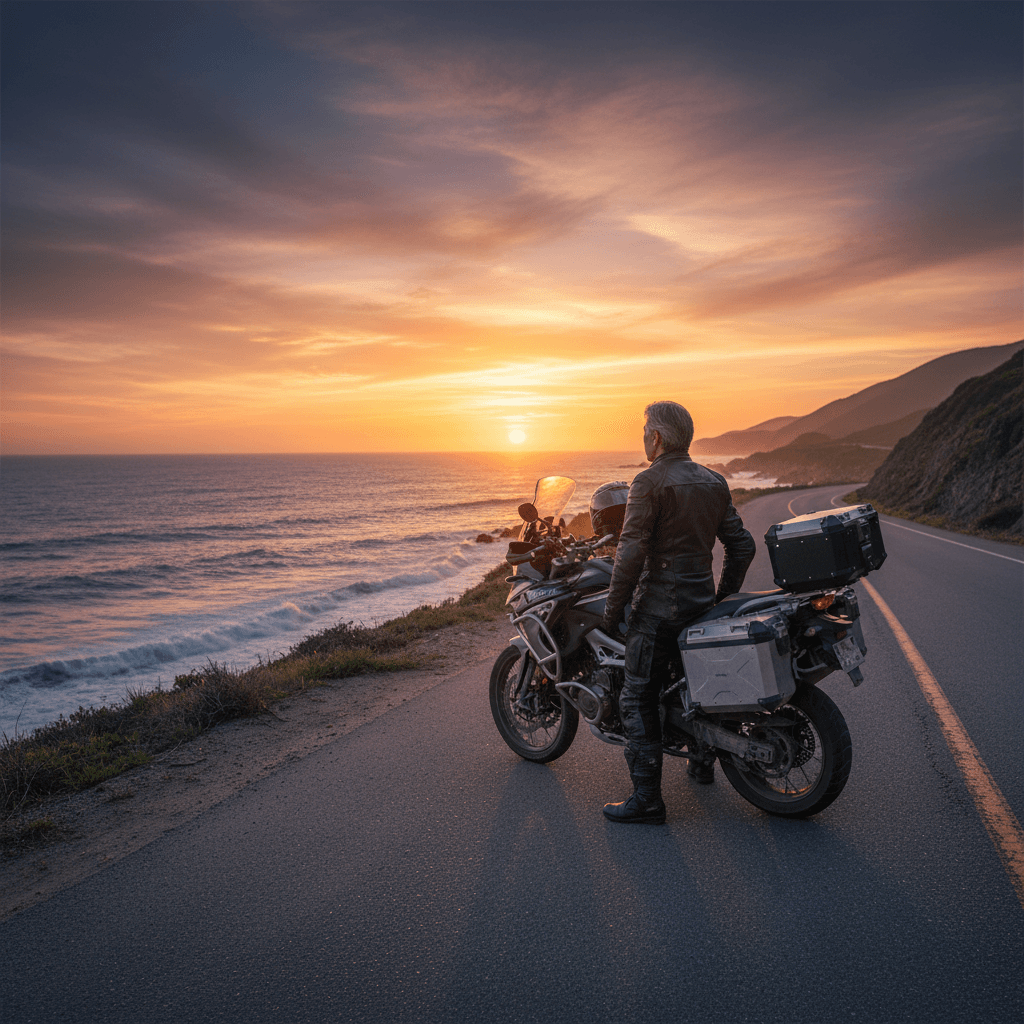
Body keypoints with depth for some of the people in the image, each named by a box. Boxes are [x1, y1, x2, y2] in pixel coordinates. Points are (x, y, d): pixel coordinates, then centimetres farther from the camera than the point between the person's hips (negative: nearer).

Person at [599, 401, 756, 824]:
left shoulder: (649, 482, -12)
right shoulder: (715, 483, 10)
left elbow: (631, 552, -17)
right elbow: (742, 546, 11)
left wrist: (612, 611, -10)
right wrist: (724, 596, 19)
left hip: (660, 603, -8)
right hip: (703, 596, 8)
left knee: (637, 699, -2)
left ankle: (647, 799, -2)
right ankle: (702, 761, 41)